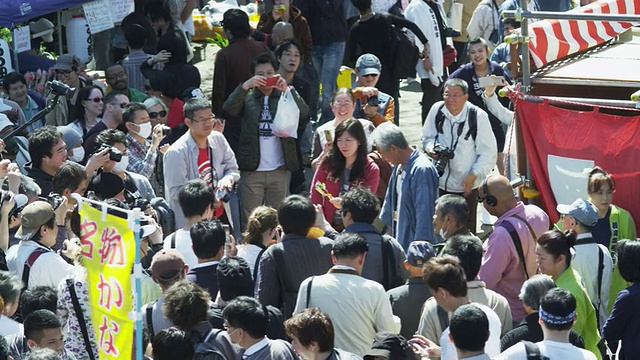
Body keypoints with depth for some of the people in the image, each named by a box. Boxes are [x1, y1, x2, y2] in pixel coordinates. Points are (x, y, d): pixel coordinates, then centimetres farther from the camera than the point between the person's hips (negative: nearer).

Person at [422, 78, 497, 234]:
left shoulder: (478, 116, -16)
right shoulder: (437, 110, -7)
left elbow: (488, 153, -10)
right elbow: (427, 136, 10)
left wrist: (473, 176, -17)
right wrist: (431, 148, -12)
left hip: (466, 186, -4)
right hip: (440, 182, 4)